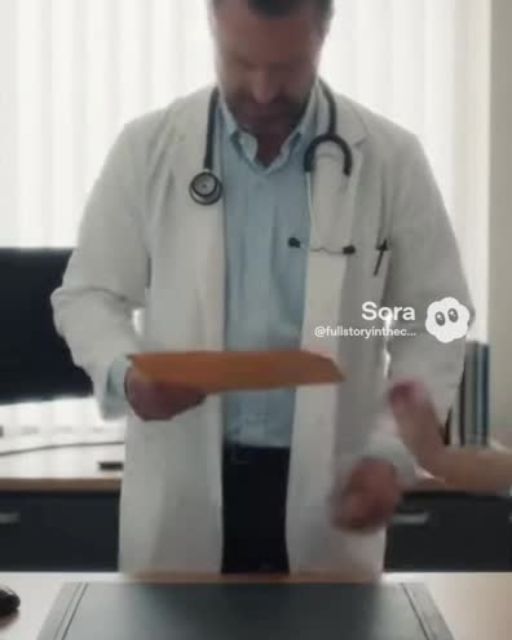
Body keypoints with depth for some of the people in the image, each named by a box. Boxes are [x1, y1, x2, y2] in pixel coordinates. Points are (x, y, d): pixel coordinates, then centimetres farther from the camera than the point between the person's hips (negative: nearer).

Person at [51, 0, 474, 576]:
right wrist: (123, 371, -16)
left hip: (328, 487, 0)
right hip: (181, 491, 1)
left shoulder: (390, 159, -2)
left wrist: (393, 452, -10)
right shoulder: (148, 148, -1)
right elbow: (87, 294, 5)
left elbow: (432, 323, 2)